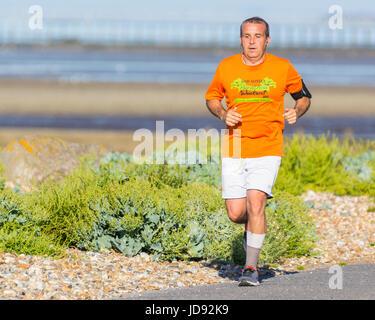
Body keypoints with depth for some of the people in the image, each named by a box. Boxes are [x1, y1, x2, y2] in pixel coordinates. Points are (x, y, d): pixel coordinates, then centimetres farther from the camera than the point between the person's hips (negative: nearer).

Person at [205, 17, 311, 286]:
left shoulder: (282, 68, -1)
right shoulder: (226, 67, 2)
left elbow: (303, 96, 13)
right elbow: (212, 98, 16)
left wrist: (297, 112, -8)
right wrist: (223, 114, -5)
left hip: (267, 149, -2)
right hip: (234, 150, 2)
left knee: (255, 202, -19)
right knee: (236, 213, -2)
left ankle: (251, 269, -10)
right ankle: (253, 226, 36)